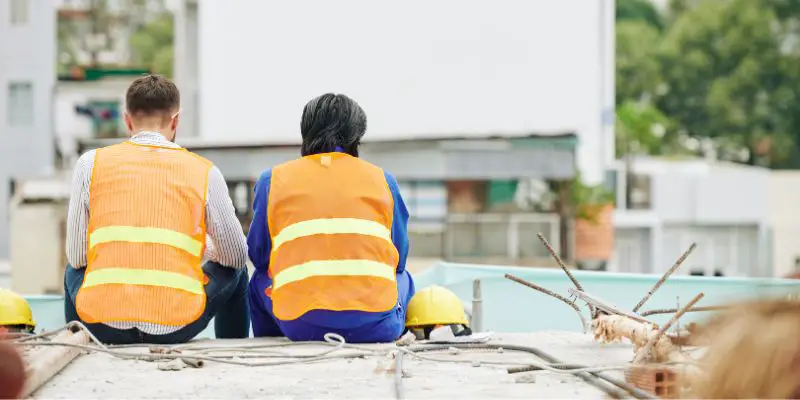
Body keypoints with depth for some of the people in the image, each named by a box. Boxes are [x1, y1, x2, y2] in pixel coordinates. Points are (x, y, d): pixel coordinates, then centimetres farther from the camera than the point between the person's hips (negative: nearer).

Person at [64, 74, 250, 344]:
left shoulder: (91, 163, 5)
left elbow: (77, 256, 8)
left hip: (103, 327, 1)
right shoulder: (204, 171, 4)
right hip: (176, 327, -1)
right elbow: (236, 256, 12)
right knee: (234, 272, 30)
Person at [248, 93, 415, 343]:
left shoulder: (273, 179, 12)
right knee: (403, 279, 35)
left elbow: (258, 256, 17)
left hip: (300, 325, 0)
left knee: (259, 282, 33)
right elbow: (398, 259, 19)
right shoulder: (382, 179, 14)